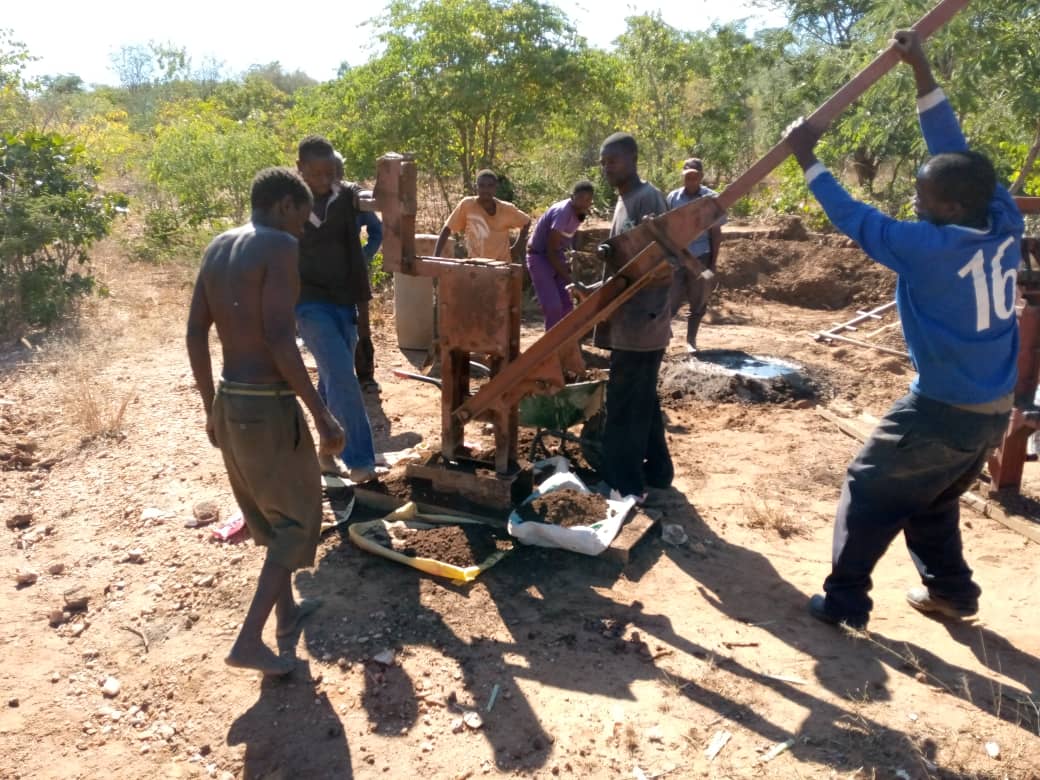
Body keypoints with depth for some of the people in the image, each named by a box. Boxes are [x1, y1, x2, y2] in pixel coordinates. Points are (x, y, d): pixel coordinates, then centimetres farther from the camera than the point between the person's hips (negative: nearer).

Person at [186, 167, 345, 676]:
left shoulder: (217, 247, 10)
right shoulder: (279, 246, -14)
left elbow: (195, 335, 11)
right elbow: (279, 339, -22)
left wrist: (211, 408, 18)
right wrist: (321, 414, -18)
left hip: (229, 403, 8)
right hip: (269, 406, -8)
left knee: (268, 512, 24)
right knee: (298, 517, 9)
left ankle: (286, 609, 41)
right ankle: (249, 640, 8)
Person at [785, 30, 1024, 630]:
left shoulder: (931, 247, -23)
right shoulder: (1005, 223, -4)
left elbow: (857, 220, -13)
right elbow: (957, 157, 4)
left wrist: (808, 160, -4)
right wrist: (923, 73, 6)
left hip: (944, 411, -7)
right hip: (994, 409, 8)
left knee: (869, 492, 8)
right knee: (932, 501, 26)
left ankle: (845, 601, 15)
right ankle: (952, 591, 37)